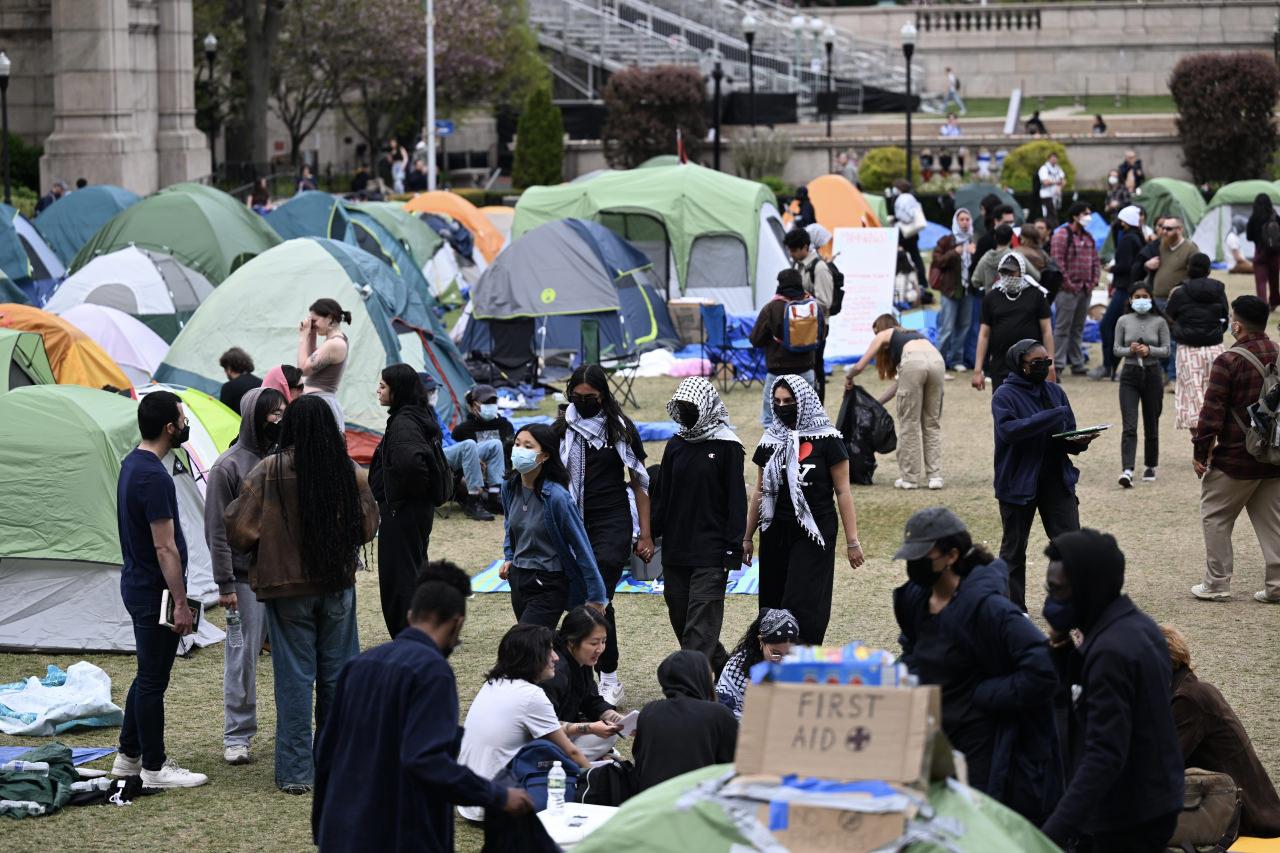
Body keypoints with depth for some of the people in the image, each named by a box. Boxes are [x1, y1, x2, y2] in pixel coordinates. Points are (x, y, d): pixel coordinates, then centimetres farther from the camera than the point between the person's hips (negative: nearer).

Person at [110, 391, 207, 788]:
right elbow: (165, 548, -23)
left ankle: (129, 755, 27)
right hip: (154, 592, -10)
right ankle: (154, 768, 6)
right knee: (154, 680, -2)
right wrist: (180, 602, -19)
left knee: (148, 675, 19)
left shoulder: (132, 464, 9)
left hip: (137, 586, 10)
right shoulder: (154, 477, -23)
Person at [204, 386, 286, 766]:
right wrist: (225, 582, -12)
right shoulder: (229, 465, -8)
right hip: (247, 577, -5)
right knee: (243, 657, 0)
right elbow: (217, 530, -8)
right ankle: (237, 736, 9)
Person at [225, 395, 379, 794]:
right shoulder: (350, 472, -6)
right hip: (338, 584, 2)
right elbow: (368, 527, 6)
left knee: (294, 675, 4)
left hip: (286, 586, -2)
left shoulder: (268, 473, -14)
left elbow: (239, 532, -12)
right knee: (338, 672, 13)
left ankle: (296, 771, 5)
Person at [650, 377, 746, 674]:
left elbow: (736, 499, -7)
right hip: (676, 549, 6)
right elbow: (660, 495, 16)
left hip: (711, 555, -6)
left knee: (700, 625, -9)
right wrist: (650, 535, 7)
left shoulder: (727, 446, -5)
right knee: (680, 617, 10)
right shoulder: (675, 445, 11)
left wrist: (733, 549, -12)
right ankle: (723, 666, 26)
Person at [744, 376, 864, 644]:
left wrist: (852, 541, -7)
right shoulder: (770, 441, 8)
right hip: (776, 533, 5)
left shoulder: (826, 440, -6)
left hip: (814, 534, -5)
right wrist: (746, 538, 16)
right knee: (774, 606, 4)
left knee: (803, 605, -10)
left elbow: (843, 492, -4)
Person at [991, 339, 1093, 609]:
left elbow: (1068, 438, 13)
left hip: (1056, 480, 4)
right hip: (1018, 483, -4)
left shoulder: (1055, 392, 9)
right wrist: (1054, 415, -29)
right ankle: (1014, 609, 18)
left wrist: (1079, 442, -11)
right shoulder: (1005, 395, -8)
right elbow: (1009, 429, -27)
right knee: (1014, 549, 7)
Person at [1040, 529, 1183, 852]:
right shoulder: (1137, 624, 6)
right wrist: (1064, 649, -1)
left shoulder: (1112, 651, -24)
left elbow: (1104, 756, -30)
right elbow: (1093, 688, 17)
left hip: (1128, 820, -10)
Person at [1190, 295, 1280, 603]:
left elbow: (1212, 412, -15)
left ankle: (1217, 584, 9)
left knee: (1216, 518, 9)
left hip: (1235, 458, -5)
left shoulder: (1228, 362, -15)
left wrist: (1200, 452, -6)